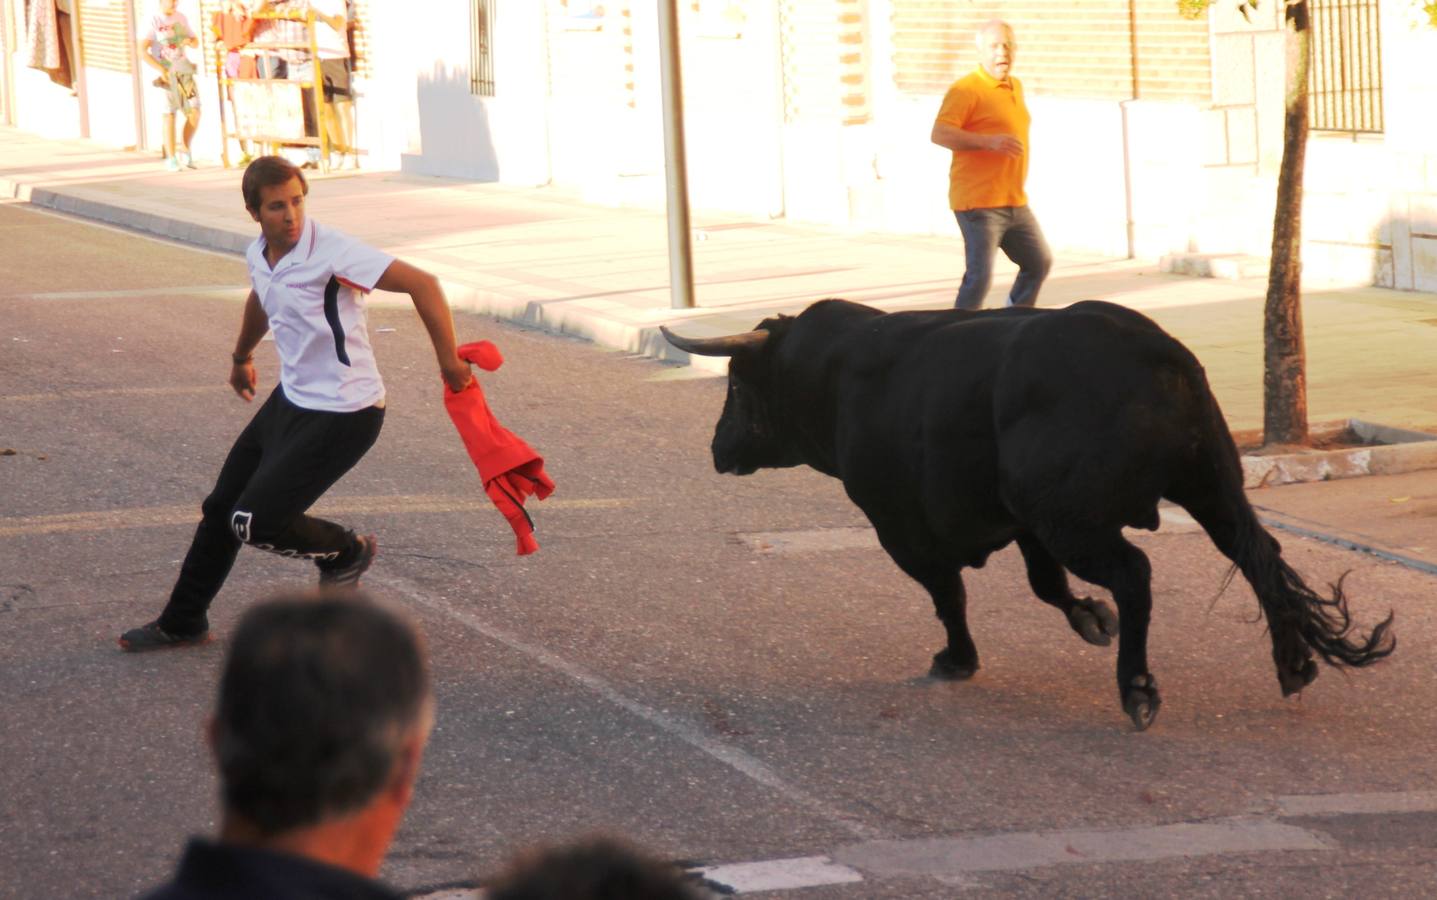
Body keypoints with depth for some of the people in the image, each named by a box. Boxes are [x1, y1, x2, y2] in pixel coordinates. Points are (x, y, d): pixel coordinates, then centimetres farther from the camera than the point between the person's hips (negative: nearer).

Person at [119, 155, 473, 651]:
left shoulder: (331, 253, -24)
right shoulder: (258, 255, 2)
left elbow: (423, 284, -25)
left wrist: (448, 360, -25)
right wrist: (242, 357, 43)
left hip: (343, 414, -8)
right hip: (292, 399, 8)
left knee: (253, 522, -13)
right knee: (221, 508, 16)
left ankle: (347, 553, 15)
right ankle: (182, 623, 34)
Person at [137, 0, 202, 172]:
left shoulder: (181, 18, 12)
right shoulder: (153, 22, -6)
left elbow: (196, 42, 20)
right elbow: (142, 50, -13)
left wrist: (190, 41, -6)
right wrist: (161, 70, -19)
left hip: (183, 70, 5)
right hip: (166, 73, -5)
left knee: (194, 112, -4)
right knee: (170, 115, -6)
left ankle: (186, 152, 12)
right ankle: (171, 159, 1)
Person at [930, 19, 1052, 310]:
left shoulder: (1015, 87, 15)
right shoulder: (966, 89, -12)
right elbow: (940, 134, -23)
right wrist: (989, 141, -32)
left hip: (1015, 203, 9)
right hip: (979, 203, -9)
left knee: (1039, 263, 16)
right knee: (979, 276, -13)